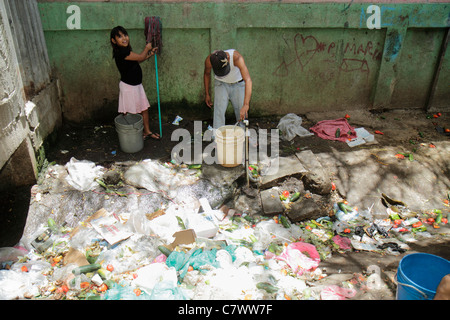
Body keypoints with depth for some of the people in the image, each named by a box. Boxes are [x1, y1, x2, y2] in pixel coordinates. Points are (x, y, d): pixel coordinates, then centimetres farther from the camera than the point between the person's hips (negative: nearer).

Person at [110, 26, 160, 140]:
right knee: (131, 112, 5)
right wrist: (147, 48, 1)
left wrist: (149, 54, 15)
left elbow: (137, 61, 21)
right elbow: (140, 57, -18)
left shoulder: (126, 51, 7)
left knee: (144, 109, 15)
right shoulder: (121, 52, -23)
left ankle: (147, 131, 29)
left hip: (137, 84, 9)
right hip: (128, 86, -9)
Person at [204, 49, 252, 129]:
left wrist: (246, 105, -56)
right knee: (219, 111, -16)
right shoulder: (209, 60, -27)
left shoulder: (237, 57, -37)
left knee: (242, 114, 2)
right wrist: (207, 94, 3)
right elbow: (207, 74, -3)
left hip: (238, 84, -1)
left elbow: (248, 80, -46)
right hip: (221, 84, 1)